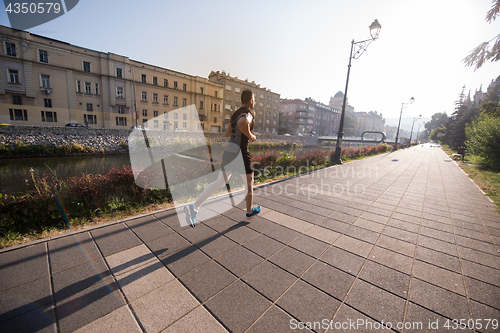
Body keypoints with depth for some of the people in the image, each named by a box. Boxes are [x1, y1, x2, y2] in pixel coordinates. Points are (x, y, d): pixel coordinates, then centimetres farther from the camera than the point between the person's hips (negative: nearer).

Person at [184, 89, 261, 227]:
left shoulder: (235, 113, 16)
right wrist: (250, 136, -15)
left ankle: (194, 206, 2)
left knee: (220, 182, 10)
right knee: (249, 182, 14)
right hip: (240, 153, -7)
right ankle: (250, 211, 31)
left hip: (228, 151, 7)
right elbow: (242, 123, -33)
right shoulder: (250, 112, -8)